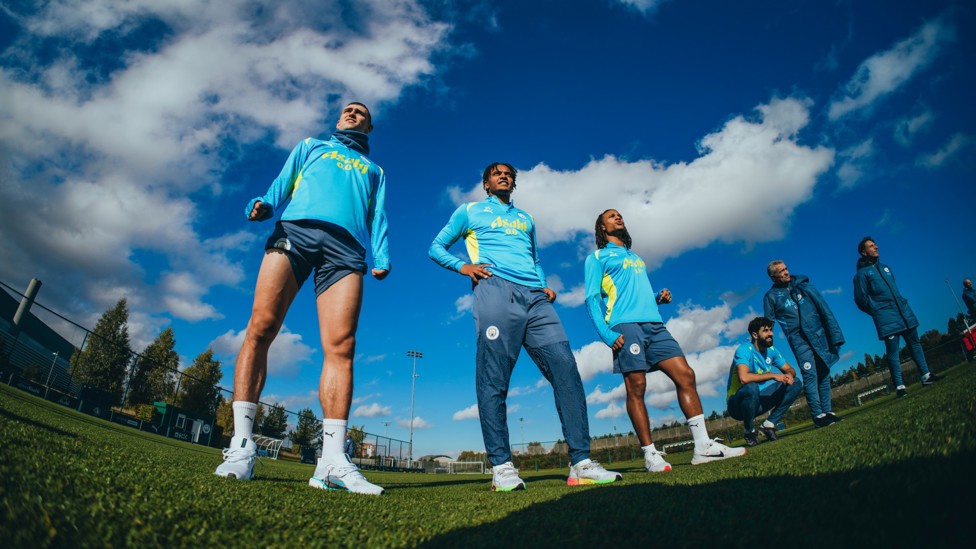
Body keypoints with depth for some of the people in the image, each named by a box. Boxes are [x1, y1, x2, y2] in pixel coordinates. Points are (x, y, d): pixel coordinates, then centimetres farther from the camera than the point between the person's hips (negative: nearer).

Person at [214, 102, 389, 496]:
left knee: (341, 347, -16)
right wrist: (264, 205, -4)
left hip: (346, 246, 0)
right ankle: (241, 445, -13)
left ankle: (333, 460, -19)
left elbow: (378, 217, 20)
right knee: (260, 328, -16)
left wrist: (381, 257, 2)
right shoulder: (311, 146, 34)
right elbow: (283, 183, 19)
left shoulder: (374, 171, 35)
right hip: (295, 229, 0)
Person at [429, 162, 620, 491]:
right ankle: (501, 466, -4)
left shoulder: (525, 219, 35)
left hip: (534, 296, 4)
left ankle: (580, 463, -7)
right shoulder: (470, 212, 22)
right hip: (495, 290, -4)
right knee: (493, 380, -10)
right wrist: (463, 266, 0)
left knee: (565, 369, -10)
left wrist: (545, 285, 16)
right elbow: (436, 248, 20)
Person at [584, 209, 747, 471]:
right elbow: (592, 299, -1)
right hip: (625, 326, -6)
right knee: (636, 388, -8)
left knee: (685, 375, -4)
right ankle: (650, 454, -1)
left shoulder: (636, 257, 31)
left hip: (654, 324, 6)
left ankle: (703, 446, -1)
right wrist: (606, 334, -14)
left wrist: (659, 298, 8)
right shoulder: (597, 257, 10)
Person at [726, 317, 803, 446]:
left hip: (758, 402, 7)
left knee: (794, 384, -1)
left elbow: (790, 370, 10)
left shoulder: (771, 350, 3)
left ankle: (769, 424, 1)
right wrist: (773, 375, -29)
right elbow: (744, 378, -36)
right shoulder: (744, 350, -21)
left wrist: (789, 375, -14)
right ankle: (749, 431, -12)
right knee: (751, 388, -39)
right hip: (738, 404, -7)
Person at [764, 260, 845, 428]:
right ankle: (817, 415, -6)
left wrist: (833, 332, 4)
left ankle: (827, 411, 14)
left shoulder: (802, 284, 9)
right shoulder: (771, 296, 3)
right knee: (810, 375, -10)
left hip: (819, 334, 3)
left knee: (824, 373, 5)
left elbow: (822, 307, 9)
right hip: (799, 339, -3)